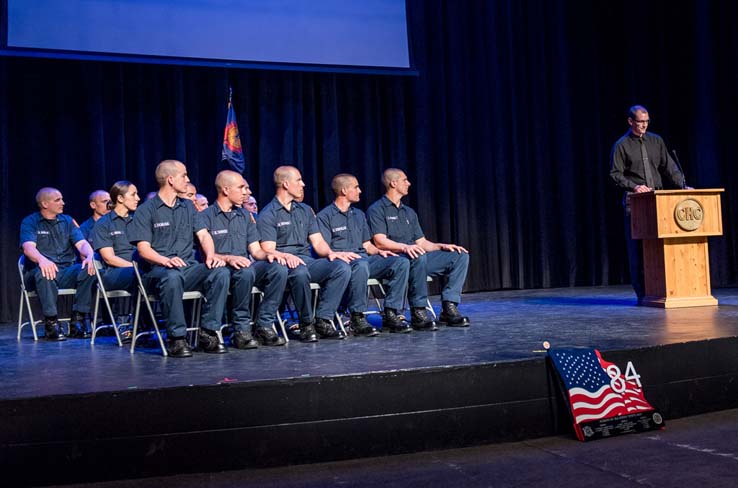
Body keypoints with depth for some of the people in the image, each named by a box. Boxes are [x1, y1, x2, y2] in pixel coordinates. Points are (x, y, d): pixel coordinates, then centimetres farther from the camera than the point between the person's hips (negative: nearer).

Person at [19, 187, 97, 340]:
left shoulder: (67, 221, 15)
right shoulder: (30, 222, 3)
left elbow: (82, 243, 2)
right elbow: (28, 247, -16)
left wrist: (89, 256, -23)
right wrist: (42, 259, -40)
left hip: (66, 272, 4)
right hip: (38, 274, -3)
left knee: (89, 269, -26)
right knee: (44, 272, -38)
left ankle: (77, 320, -22)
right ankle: (51, 322, -30)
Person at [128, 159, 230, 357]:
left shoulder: (188, 206, 20)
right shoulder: (146, 210, 3)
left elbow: (204, 235, 11)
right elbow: (143, 249, -6)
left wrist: (211, 255, -11)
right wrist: (165, 260, -26)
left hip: (189, 267, 5)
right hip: (158, 269, -4)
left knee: (221, 272, -25)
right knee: (172, 277, -40)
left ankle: (208, 332, -18)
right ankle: (176, 337, -28)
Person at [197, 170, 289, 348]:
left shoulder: (245, 216, 22)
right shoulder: (205, 216, 2)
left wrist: (268, 254, -5)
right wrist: (228, 258, -26)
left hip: (247, 265, 6)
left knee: (279, 268, -24)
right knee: (245, 272, -39)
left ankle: (264, 326, -17)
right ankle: (241, 330, -24)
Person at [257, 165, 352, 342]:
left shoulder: (306, 210, 21)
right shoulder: (268, 214, 1)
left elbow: (318, 243, 15)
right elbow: (268, 250, -10)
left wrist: (331, 253, -7)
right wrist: (286, 256, -30)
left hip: (307, 261, 6)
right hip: (284, 264, -6)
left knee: (342, 267, -20)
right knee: (300, 272, -40)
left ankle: (322, 320, -18)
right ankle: (306, 324, -20)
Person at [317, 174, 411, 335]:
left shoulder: (359, 215, 25)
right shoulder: (325, 216, 2)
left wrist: (379, 251, 5)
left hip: (363, 259, 7)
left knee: (401, 262, -15)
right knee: (361, 265, -42)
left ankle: (390, 314, -16)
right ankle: (357, 318, -29)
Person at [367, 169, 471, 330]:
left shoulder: (409, 212, 26)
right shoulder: (377, 210, 0)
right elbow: (380, 242, -14)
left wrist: (442, 246, 4)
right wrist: (405, 247, -30)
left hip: (417, 258, 8)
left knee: (460, 255, -7)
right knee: (419, 257, -40)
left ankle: (449, 308, -16)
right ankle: (418, 312, -29)